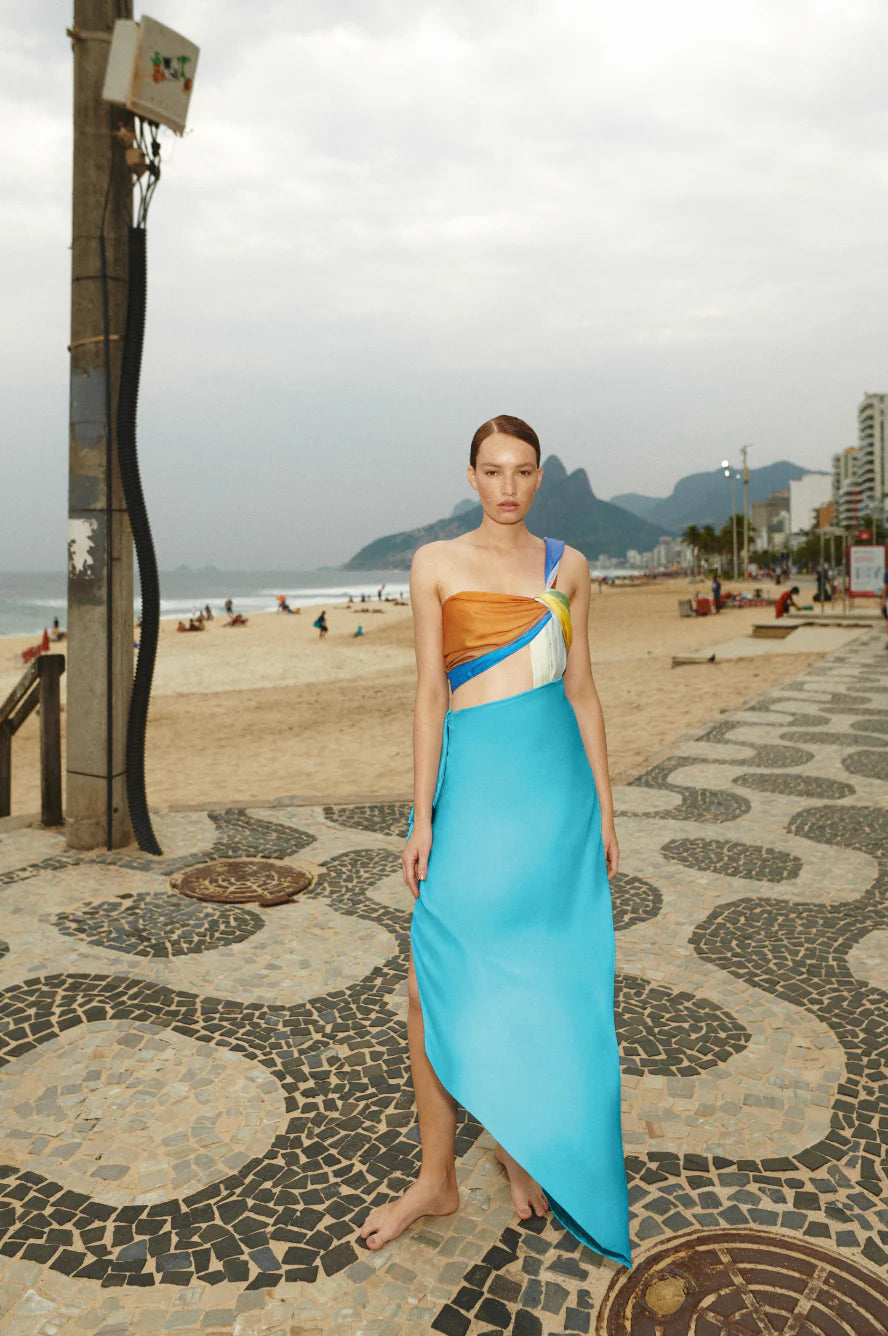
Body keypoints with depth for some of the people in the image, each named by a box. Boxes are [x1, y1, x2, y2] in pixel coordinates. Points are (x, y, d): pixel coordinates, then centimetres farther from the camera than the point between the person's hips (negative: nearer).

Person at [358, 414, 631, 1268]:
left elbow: (581, 688, 10)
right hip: (474, 779, -2)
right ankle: (436, 1178, 17)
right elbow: (429, 694, -1)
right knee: (440, 979, -1)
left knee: (541, 974, 9)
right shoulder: (436, 565, 2)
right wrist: (422, 815, -5)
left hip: (556, 779, 2)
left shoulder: (566, 566, 8)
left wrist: (603, 803, 7)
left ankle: (523, 1144, 31)